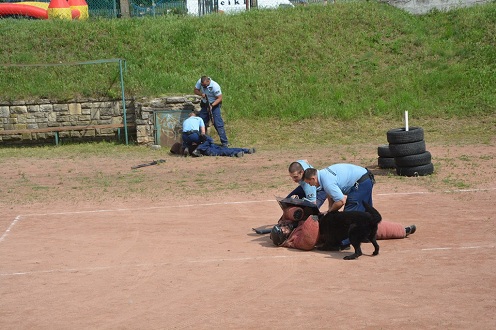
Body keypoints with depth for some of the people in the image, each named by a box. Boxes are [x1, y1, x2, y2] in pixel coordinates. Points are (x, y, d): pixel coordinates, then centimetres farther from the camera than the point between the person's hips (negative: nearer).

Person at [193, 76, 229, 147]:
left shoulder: (215, 86, -28)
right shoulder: (200, 82, -14)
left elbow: (219, 98, -21)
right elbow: (195, 90, -1)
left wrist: (212, 105, -33)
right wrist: (201, 94, -23)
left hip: (214, 104, -6)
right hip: (204, 104, 6)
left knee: (218, 124, -13)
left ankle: (225, 142, -11)